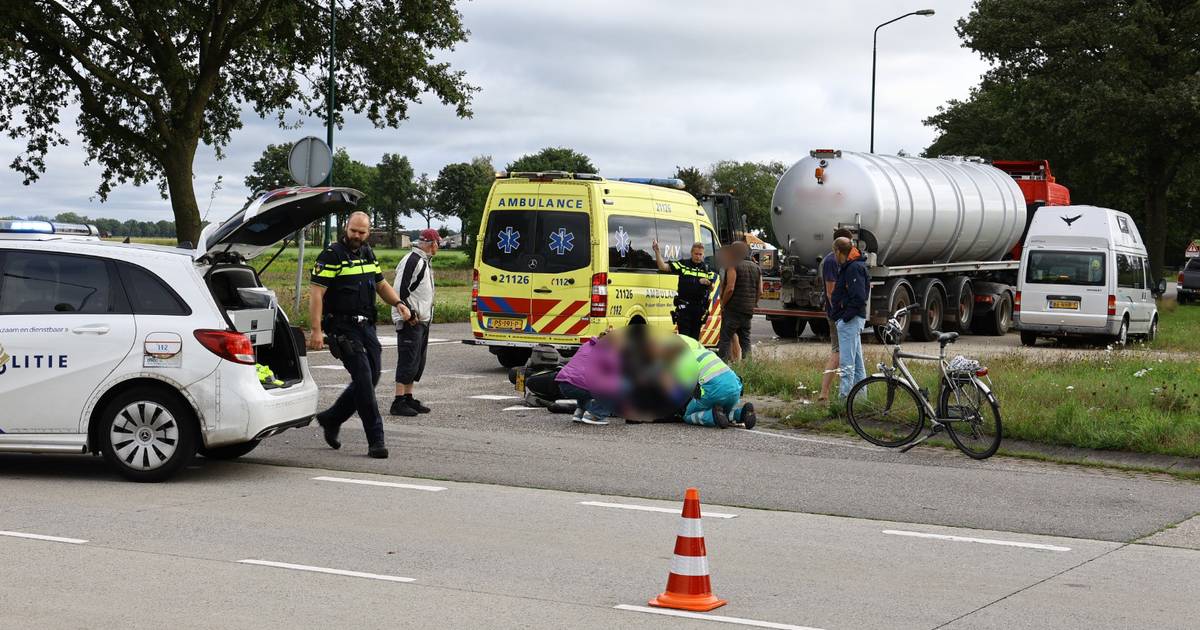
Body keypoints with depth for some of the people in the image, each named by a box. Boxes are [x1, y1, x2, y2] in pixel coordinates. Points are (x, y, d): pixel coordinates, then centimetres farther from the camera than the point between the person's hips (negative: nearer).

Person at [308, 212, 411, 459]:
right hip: (343, 328, -8)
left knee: (370, 378, 10)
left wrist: (399, 303, 6)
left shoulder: (368, 254, 13)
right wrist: (316, 330, -21)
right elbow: (316, 293, -14)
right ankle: (375, 439, -8)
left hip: (366, 326, 8)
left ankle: (331, 419, 27)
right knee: (363, 378, -12)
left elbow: (381, 284, 25)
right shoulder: (332, 255, -9)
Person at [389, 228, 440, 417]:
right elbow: (400, 290, -21)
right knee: (408, 362, -10)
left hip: (422, 321, 10)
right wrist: (409, 314, -21)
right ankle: (399, 403, -8)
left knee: (418, 362, 14)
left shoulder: (424, 262, 17)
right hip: (410, 322, -10)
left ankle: (408, 398, 22)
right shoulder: (412, 261, -16)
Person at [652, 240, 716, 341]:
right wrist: (657, 251, -16)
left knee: (695, 336, 10)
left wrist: (708, 284, -17)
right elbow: (663, 266, -5)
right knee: (684, 336, -9)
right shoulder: (683, 265, 2)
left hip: (700, 308, 3)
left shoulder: (707, 268, 10)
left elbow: (711, 289, 7)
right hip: (683, 306, -3)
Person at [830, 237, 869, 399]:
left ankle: (845, 397, -14)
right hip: (852, 320, 11)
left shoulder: (854, 268, -14)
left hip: (850, 320, -11)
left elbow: (859, 297, -22)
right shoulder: (848, 267, 18)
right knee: (857, 362, 15)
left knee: (846, 363, -12)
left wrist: (845, 317, -20)